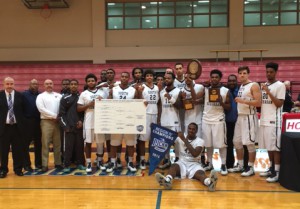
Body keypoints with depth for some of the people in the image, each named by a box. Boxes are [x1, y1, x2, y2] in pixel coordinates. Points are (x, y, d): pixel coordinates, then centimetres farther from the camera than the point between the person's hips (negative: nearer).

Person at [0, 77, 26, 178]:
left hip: (17, 126, 0)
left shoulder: (20, 96, 1)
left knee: (18, 149, 7)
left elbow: (23, 111, 4)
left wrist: (22, 123, -2)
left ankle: (18, 169, 20)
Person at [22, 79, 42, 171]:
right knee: (26, 143, 4)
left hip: (38, 121, 3)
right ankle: (27, 164, 13)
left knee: (38, 143, 9)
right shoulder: (24, 94, 0)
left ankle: (38, 163, 20)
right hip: (28, 121, -3)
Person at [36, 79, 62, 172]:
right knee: (45, 144, -1)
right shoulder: (41, 96, 3)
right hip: (46, 122, -3)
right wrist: (54, 116, -11)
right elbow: (41, 109, -9)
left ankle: (58, 163, 17)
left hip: (57, 121, 3)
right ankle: (44, 164, 5)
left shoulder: (59, 96, 11)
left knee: (57, 143, 8)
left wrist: (60, 117, -12)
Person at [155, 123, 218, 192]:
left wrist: (184, 140, -18)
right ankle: (168, 180, -66)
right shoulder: (180, 138, 7)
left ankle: (209, 182, -69)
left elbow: (195, 154, -17)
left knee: (200, 173, -35)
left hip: (194, 164, -1)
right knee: (173, 166, -33)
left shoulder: (200, 141, -1)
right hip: (182, 162, 1)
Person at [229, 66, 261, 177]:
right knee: (237, 142, 11)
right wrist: (238, 101, 7)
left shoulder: (254, 86, -9)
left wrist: (243, 101, -23)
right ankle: (240, 166, 22)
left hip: (249, 117, -8)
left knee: (250, 143, -4)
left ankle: (250, 168, 6)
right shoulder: (240, 87, 15)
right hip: (240, 117, 9)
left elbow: (258, 102, -18)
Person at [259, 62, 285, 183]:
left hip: (274, 121, -7)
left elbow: (279, 104, -14)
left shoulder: (280, 85, -6)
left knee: (275, 146, -4)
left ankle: (277, 172, 2)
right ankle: (271, 168, 23)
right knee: (268, 146, 12)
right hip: (264, 120, 7)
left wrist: (268, 92, -18)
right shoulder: (264, 85, 15)